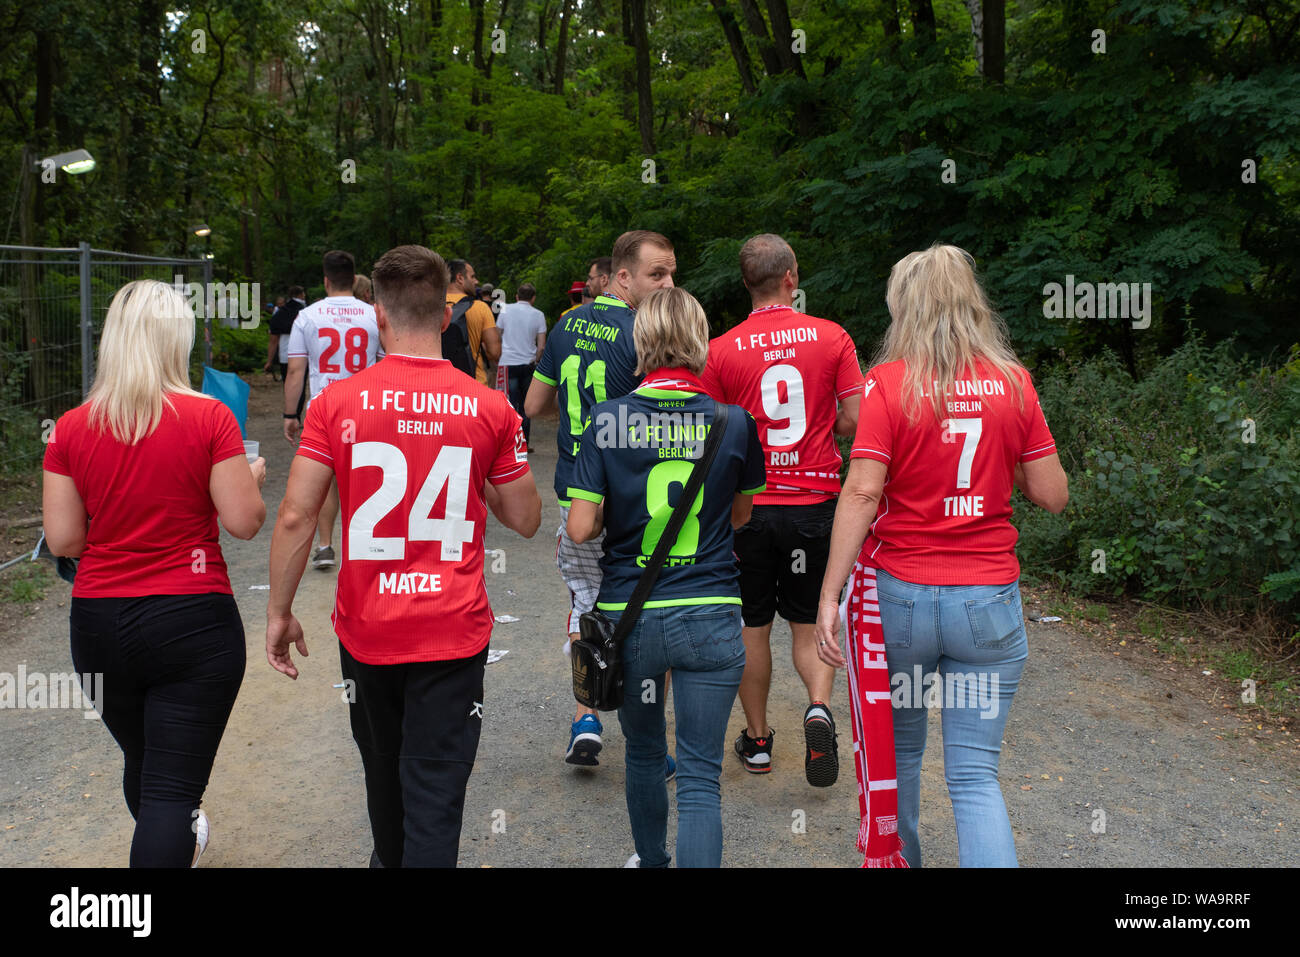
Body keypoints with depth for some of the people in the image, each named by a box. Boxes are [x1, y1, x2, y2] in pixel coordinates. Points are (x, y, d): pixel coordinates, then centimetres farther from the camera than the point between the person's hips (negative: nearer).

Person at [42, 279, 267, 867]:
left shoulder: (71, 428, -2)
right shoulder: (208, 418, -11)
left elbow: (62, 540, -1)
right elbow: (244, 522, -10)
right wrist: (251, 478, 10)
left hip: (98, 623, 5)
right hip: (193, 622, -5)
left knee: (140, 758, 27)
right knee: (172, 786, 0)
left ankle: (173, 840, 53)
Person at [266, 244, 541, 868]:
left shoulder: (337, 402, -7)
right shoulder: (491, 409, -7)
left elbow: (295, 517, -9)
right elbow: (526, 521, 2)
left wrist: (278, 612, 2)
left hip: (367, 628, 2)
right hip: (454, 631, -2)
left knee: (383, 769, 26)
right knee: (436, 790, 3)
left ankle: (392, 857, 52)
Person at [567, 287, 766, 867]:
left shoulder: (607, 421, -7)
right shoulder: (735, 422, -4)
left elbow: (580, 529, -8)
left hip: (628, 617, 1)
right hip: (711, 617, -1)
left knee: (644, 756, 23)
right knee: (701, 776, 4)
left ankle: (651, 861, 44)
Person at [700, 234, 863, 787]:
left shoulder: (722, 350, -6)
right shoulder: (832, 337, -4)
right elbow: (853, 422, -4)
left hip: (747, 504, 0)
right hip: (815, 500, 1)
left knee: (753, 626, 13)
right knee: (810, 622, 15)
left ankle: (757, 741, 23)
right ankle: (819, 706, -10)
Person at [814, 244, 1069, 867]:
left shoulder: (888, 383, -8)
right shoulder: (1013, 382, 1)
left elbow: (861, 494, -15)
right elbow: (1052, 495, 3)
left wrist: (829, 595, -12)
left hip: (901, 595, -1)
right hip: (989, 601, 1)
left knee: (898, 746, 21)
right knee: (975, 774, 6)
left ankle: (896, 856, 39)